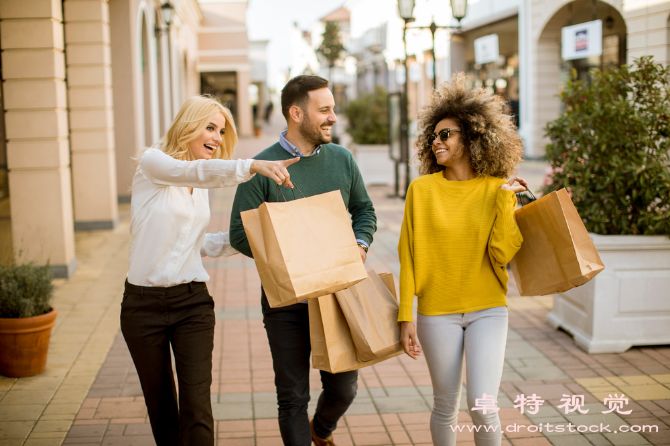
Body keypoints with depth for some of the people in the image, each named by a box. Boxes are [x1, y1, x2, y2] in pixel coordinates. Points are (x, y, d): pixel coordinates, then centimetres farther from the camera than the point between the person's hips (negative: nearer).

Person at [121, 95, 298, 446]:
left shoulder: (201, 186, 12)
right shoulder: (152, 161, -9)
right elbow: (196, 171, -31)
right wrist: (252, 166, -46)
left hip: (192, 301, 4)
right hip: (144, 303, -4)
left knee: (196, 405, -7)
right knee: (161, 405, 11)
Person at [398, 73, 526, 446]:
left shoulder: (498, 189, -1)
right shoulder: (422, 189, -2)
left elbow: (502, 254, -10)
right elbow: (409, 257, -2)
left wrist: (505, 198, -14)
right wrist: (406, 317, -4)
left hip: (488, 310, 0)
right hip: (437, 313, 0)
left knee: (483, 407, -8)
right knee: (446, 408, 9)